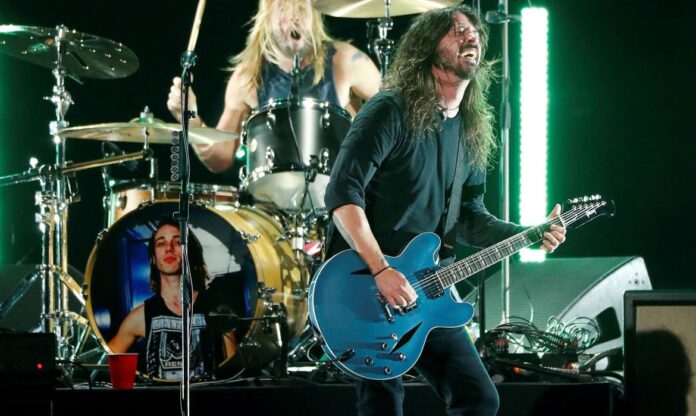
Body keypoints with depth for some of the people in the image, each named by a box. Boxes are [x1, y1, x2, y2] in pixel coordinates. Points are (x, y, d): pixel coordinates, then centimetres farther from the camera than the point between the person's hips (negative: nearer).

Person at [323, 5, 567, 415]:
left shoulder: (470, 131, 12)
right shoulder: (391, 111, -13)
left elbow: (469, 216, 18)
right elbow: (343, 193, -19)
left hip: (421, 286, 8)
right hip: (364, 281, -8)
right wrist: (381, 270, -25)